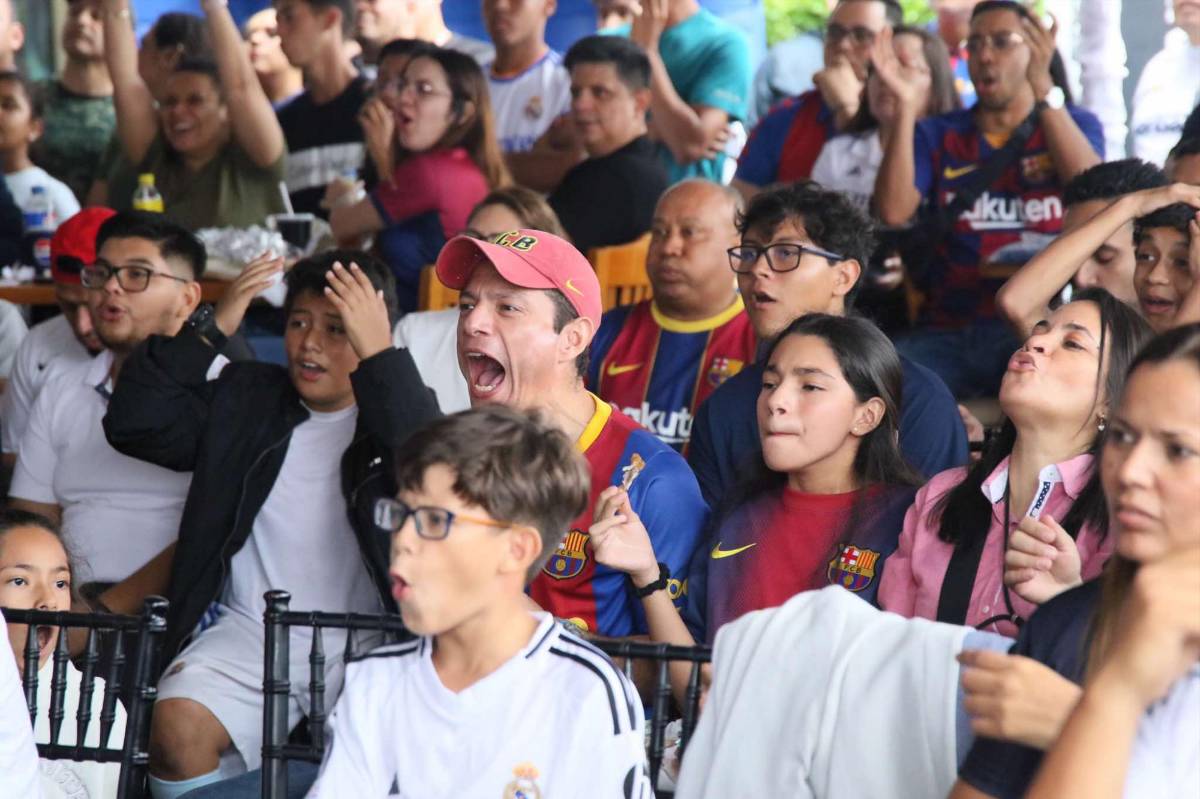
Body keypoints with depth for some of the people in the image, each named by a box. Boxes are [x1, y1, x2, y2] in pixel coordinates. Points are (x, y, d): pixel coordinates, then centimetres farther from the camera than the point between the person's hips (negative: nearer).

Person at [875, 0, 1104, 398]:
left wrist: (1044, 90, -17)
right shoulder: (937, 135, 15)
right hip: (947, 331, 2)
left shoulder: (1074, 124, 13)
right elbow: (893, 211, -3)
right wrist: (905, 106, -8)